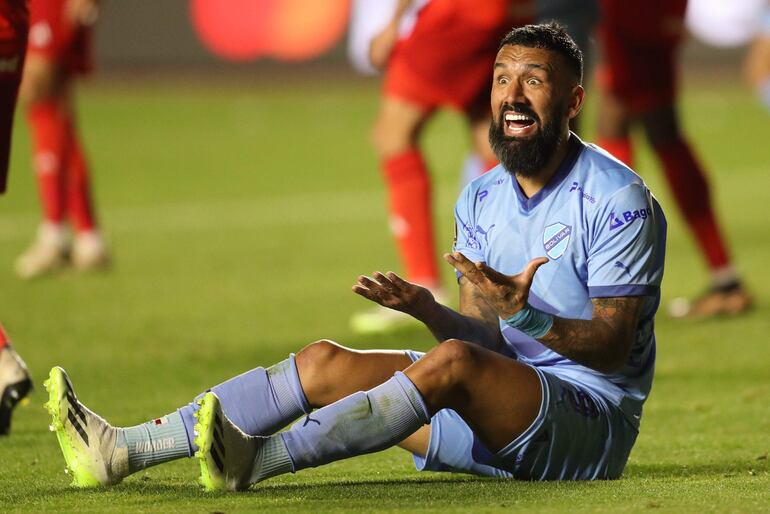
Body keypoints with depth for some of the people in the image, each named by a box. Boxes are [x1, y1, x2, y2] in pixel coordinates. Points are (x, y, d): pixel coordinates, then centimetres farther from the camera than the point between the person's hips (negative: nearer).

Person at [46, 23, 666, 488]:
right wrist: (425, 308, -13)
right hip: (494, 411, 7)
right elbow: (486, 337, 8)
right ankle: (121, 451, -16)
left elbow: (612, 347, -14)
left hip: (589, 421, -7)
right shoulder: (481, 199, 12)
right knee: (325, 362, -6)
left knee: (451, 363, -35)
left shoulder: (620, 200, -10)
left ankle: (255, 460, -47)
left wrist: (524, 315, -31)